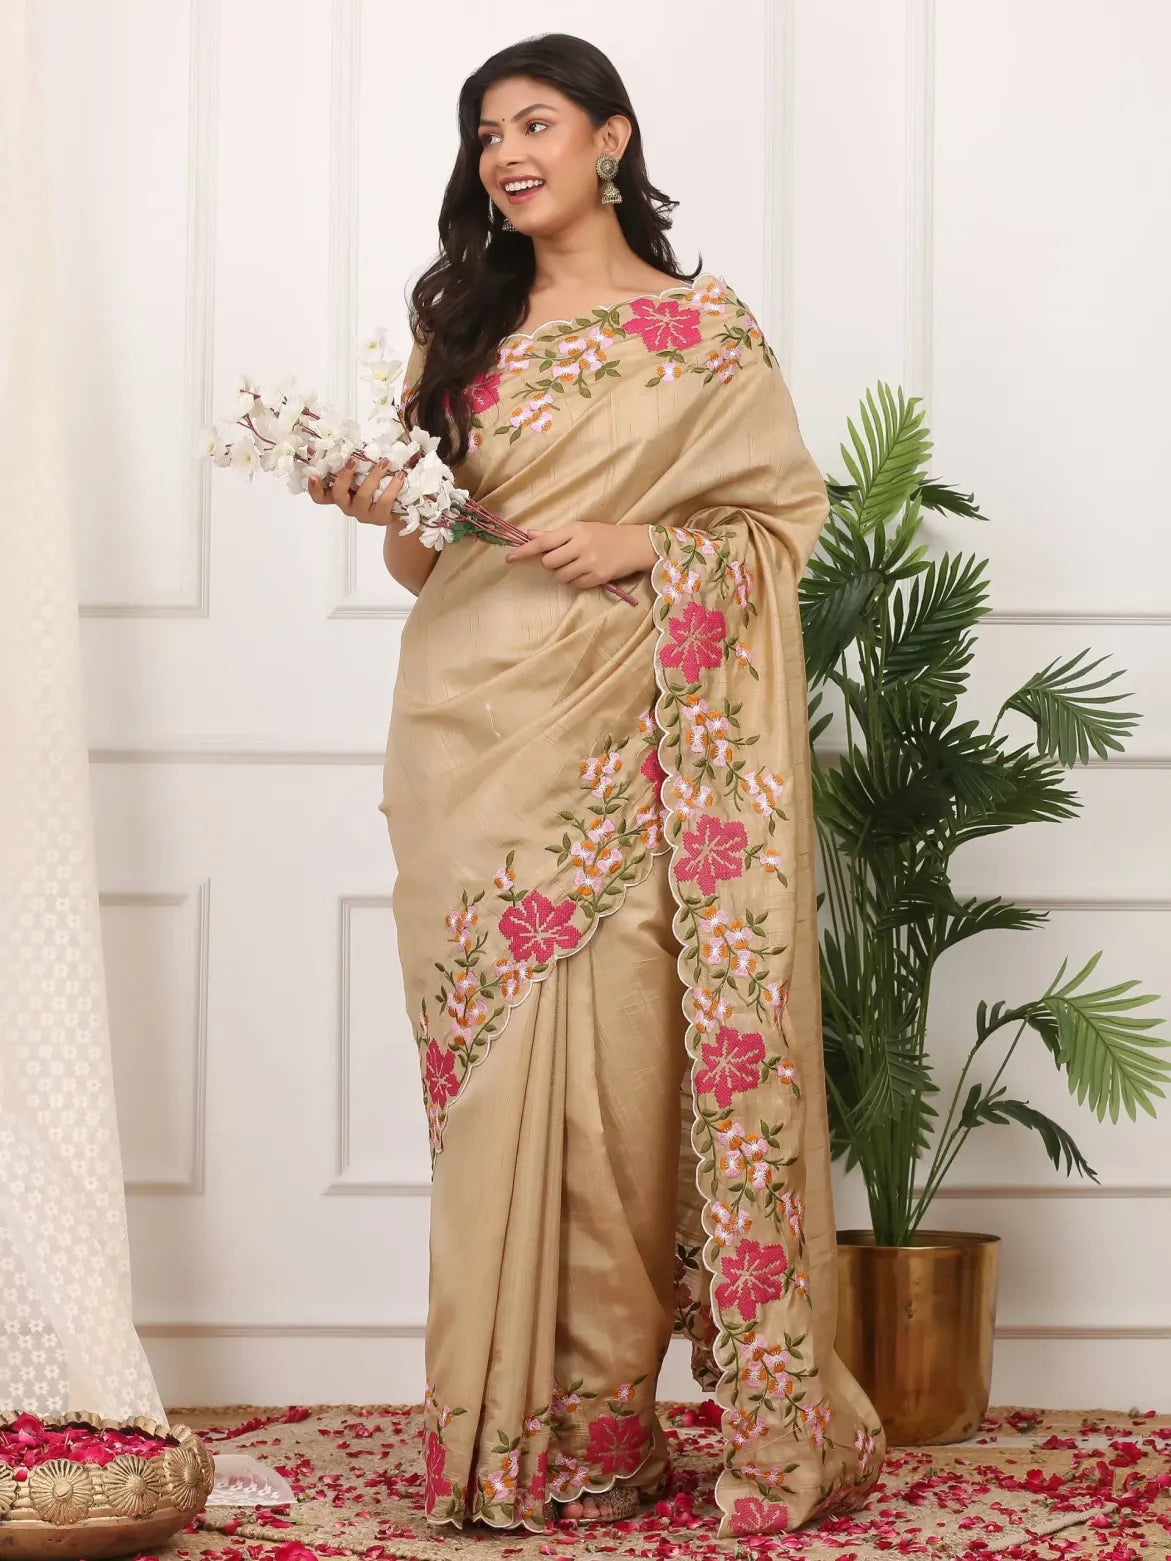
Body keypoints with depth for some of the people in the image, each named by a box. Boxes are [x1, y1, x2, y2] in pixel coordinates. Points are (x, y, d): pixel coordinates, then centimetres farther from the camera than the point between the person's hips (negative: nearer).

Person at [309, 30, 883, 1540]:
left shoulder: (704, 328, 3)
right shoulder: (461, 327, 15)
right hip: (471, 726, 4)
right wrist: (383, 504, -1)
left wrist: (647, 545, -12)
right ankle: (500, 1425, 9)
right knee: (492, 1063, 3)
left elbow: (788, 510, 3)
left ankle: (601, 1426, 3)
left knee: (617, 1058, -7)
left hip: (614, 737, -4)